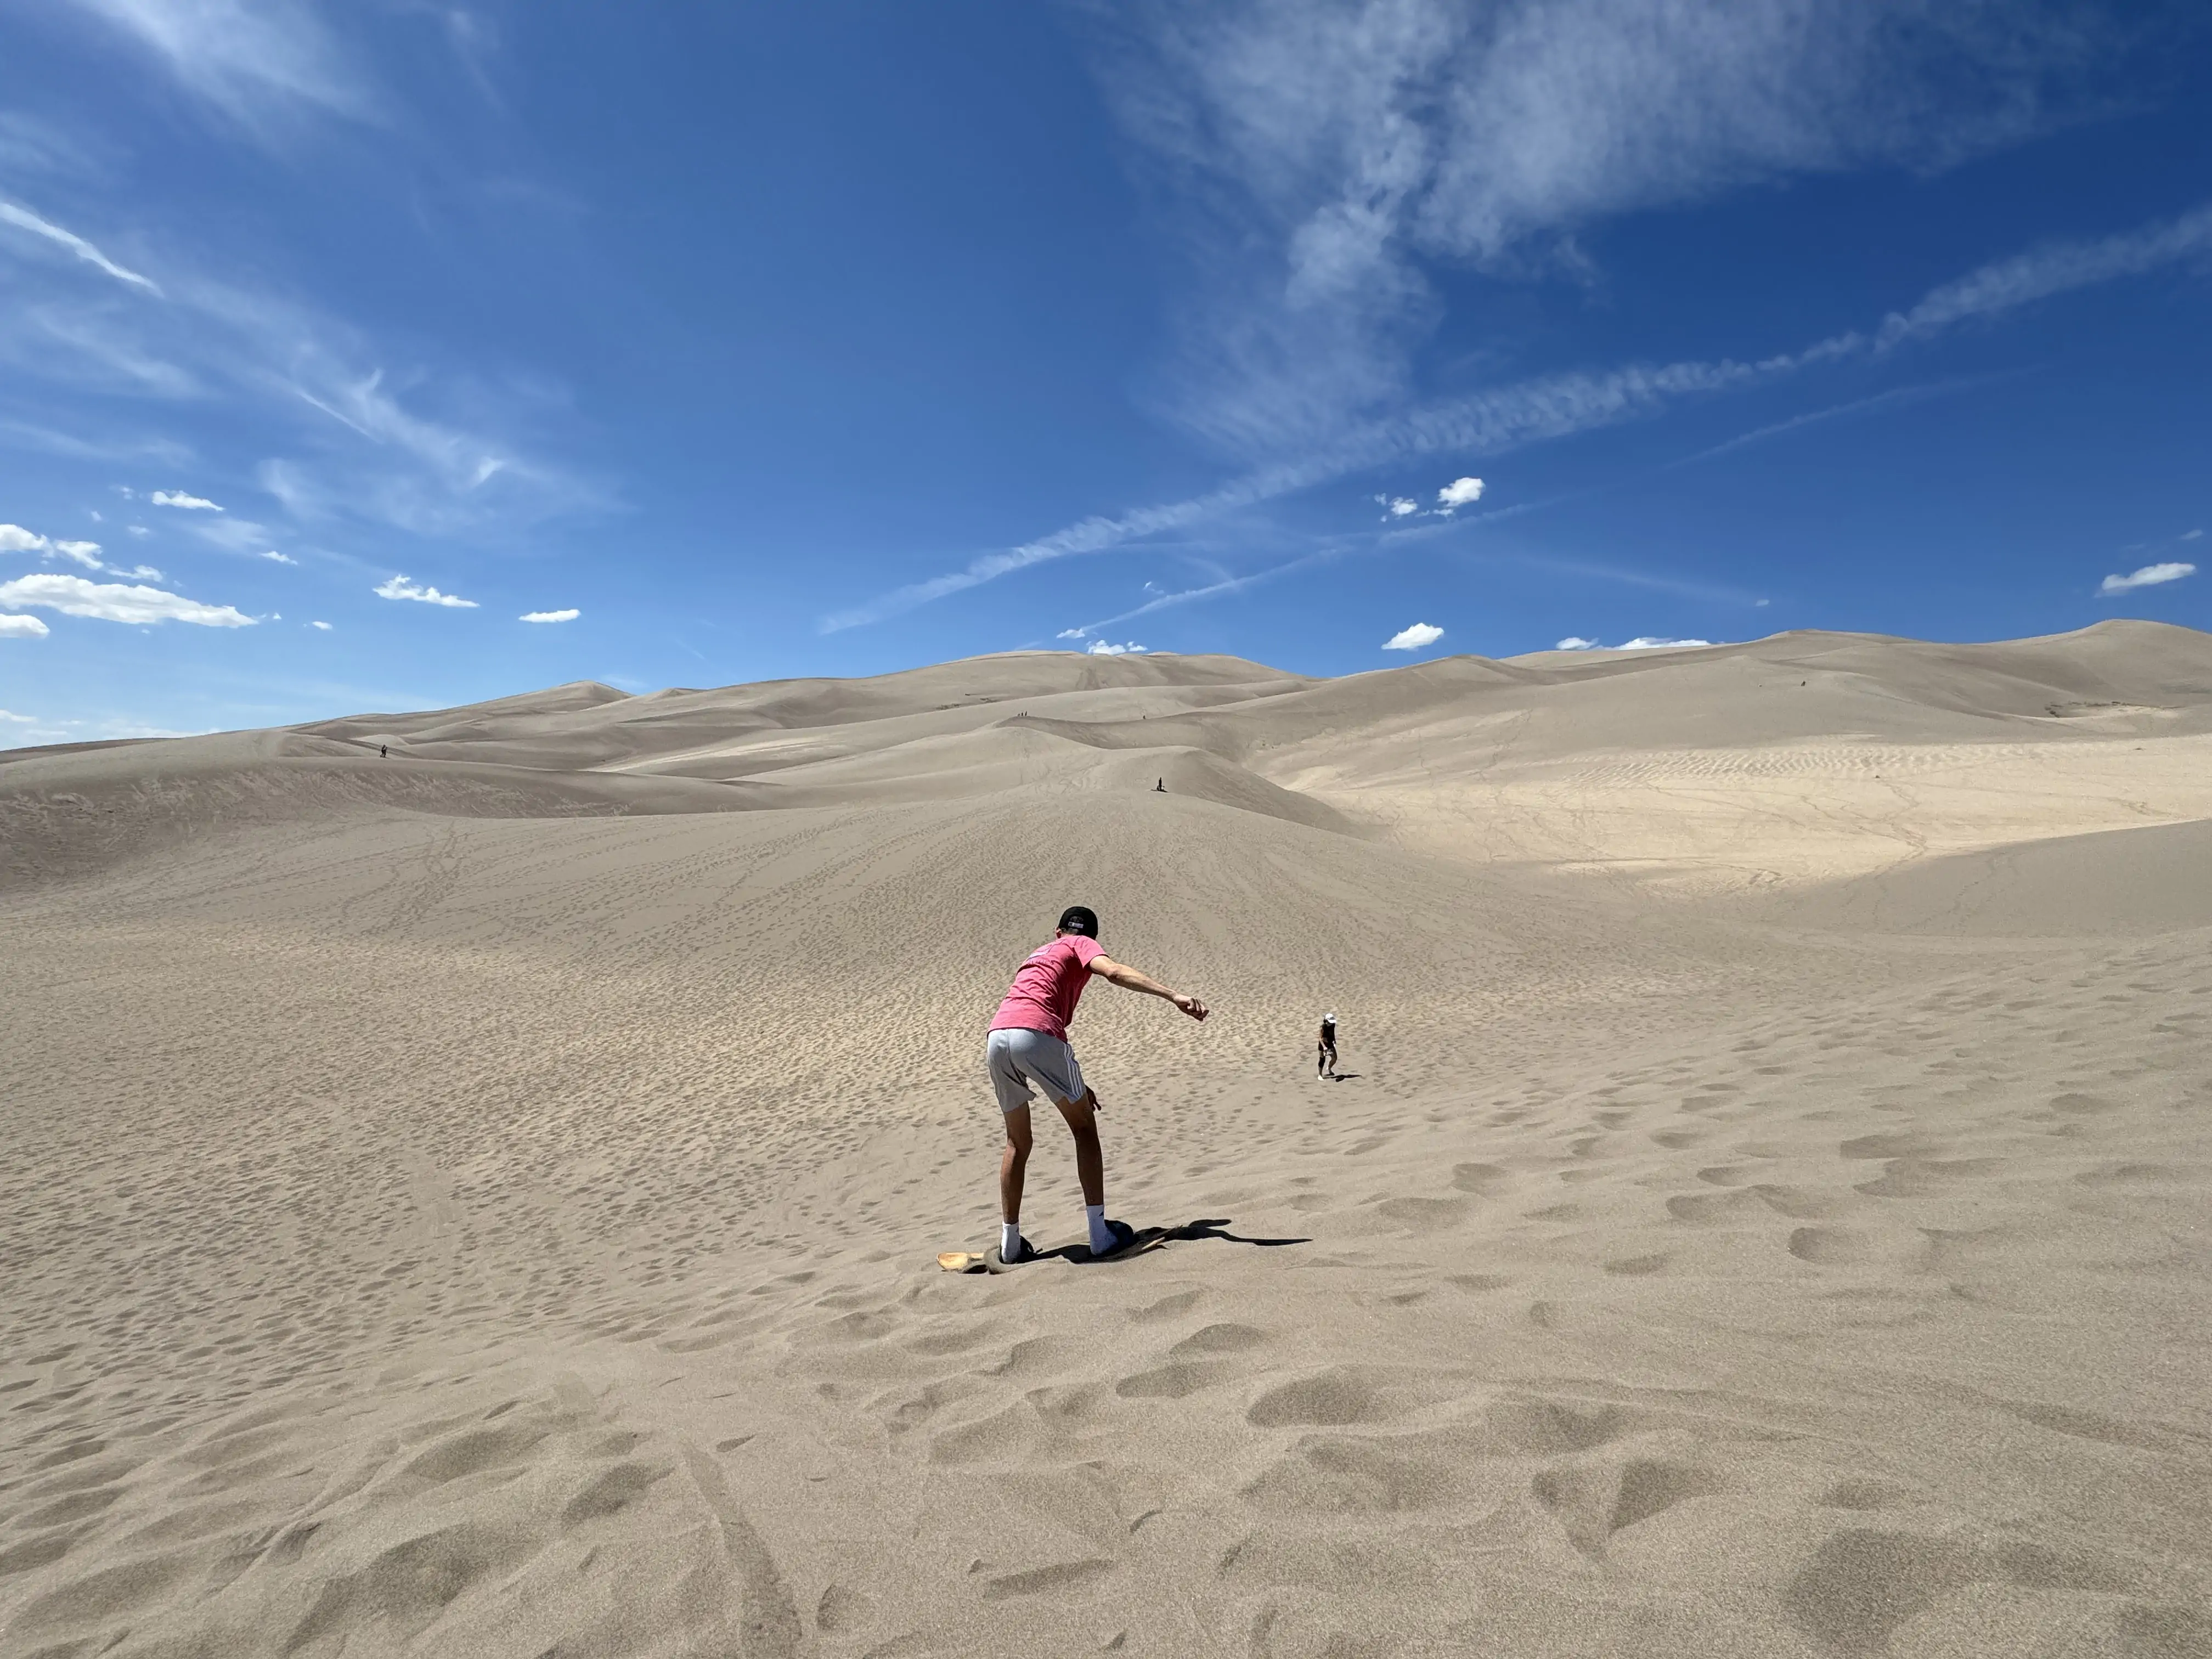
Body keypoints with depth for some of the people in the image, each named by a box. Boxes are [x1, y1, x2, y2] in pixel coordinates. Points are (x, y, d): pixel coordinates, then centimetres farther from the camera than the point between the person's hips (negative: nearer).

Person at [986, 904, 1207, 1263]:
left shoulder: (1039, 955, 36)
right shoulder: (1082, 945, 17)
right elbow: (1116, 972, -7)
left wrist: (1074, 1085, 39)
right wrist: (1174, 996, -16)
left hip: (996, 1038, 6)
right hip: (1035, 1035, -6)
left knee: (1017, 1144, 21)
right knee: (1084, 1128, 12)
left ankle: (1011, 1243, 23)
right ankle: (1100, 1234, 11)